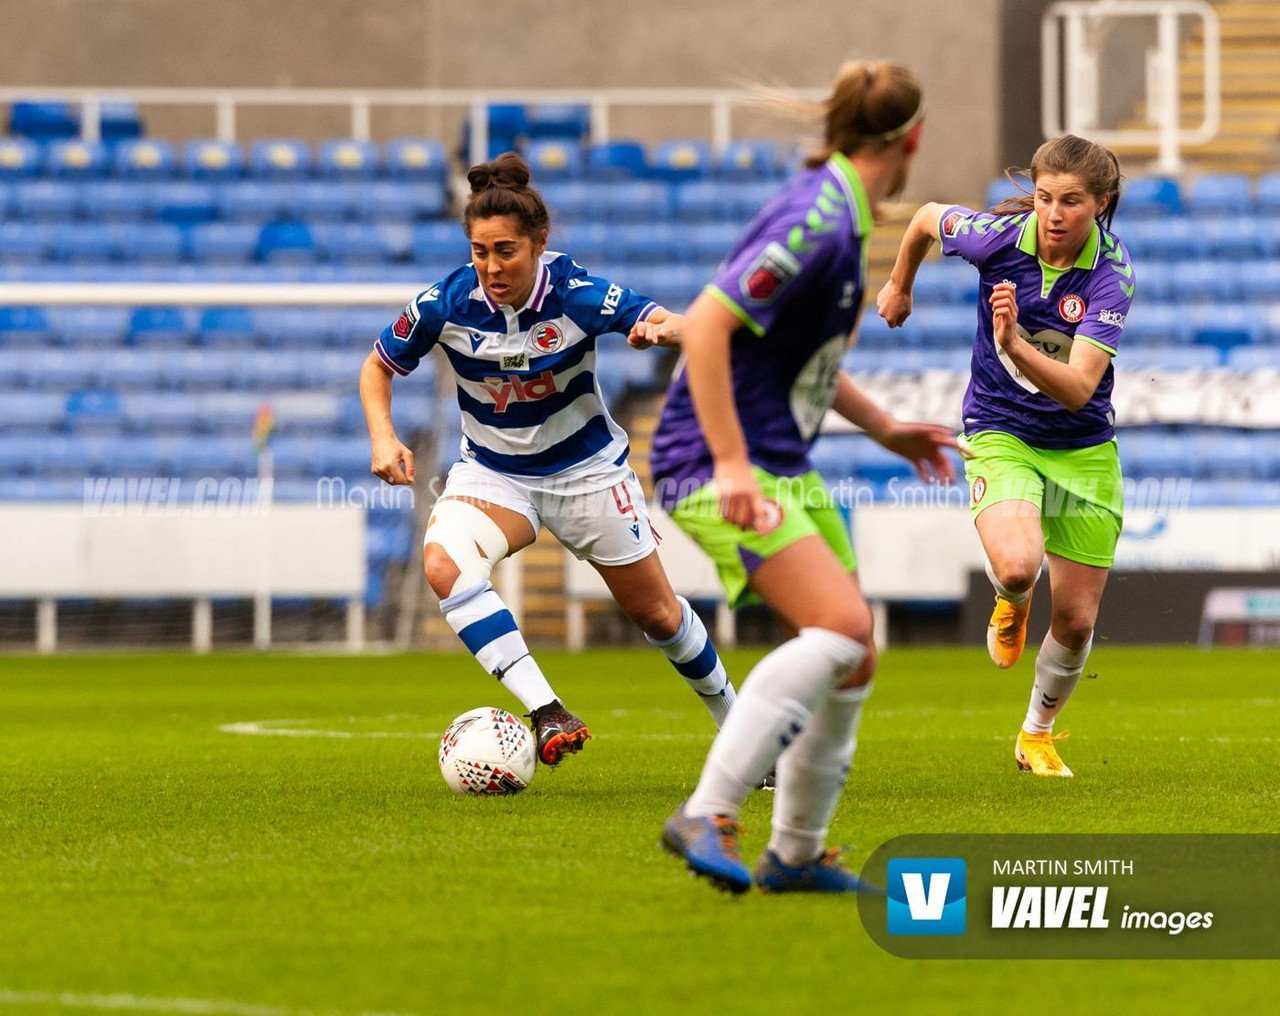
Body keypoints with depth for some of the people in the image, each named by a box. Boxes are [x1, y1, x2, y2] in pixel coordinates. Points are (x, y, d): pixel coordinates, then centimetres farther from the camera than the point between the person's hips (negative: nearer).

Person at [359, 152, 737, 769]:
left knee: (657, 614, 9)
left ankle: (736, 723, 37)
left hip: (586, 468, -1)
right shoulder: (446, 305, -19)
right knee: (443, 562, -32)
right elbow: (377, 367, -3)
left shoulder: (576, 296, -23)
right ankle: (546, 713, -36)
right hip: (492, 471, 1)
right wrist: (383, 437, -20)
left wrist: (661, 327, -49)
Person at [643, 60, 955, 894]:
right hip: (722, 466, -10)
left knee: (854, 657, 10)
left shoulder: (841, 219, 12)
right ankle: (708, 816, -25)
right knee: (841, 625, -24)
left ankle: (796, 853, 21)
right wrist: (731, 465, -28)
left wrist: (883, 427, 27)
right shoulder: (815, 222, -19)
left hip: (783, 470, 10)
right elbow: (707, 326, -25)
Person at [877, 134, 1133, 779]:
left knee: (1076, 620, 4)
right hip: (1000, 434, -1)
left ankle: (1037, 736, 33)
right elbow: (928, 218, 8)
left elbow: (1078, 388, -29)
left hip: (1083, 449, 1)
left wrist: (1015, 346, -45)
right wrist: (899, 285, 24)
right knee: (1017, 565, -30)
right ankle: (1011, 602, 10)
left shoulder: (1111, 274, -20)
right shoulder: (997, 237, -16)